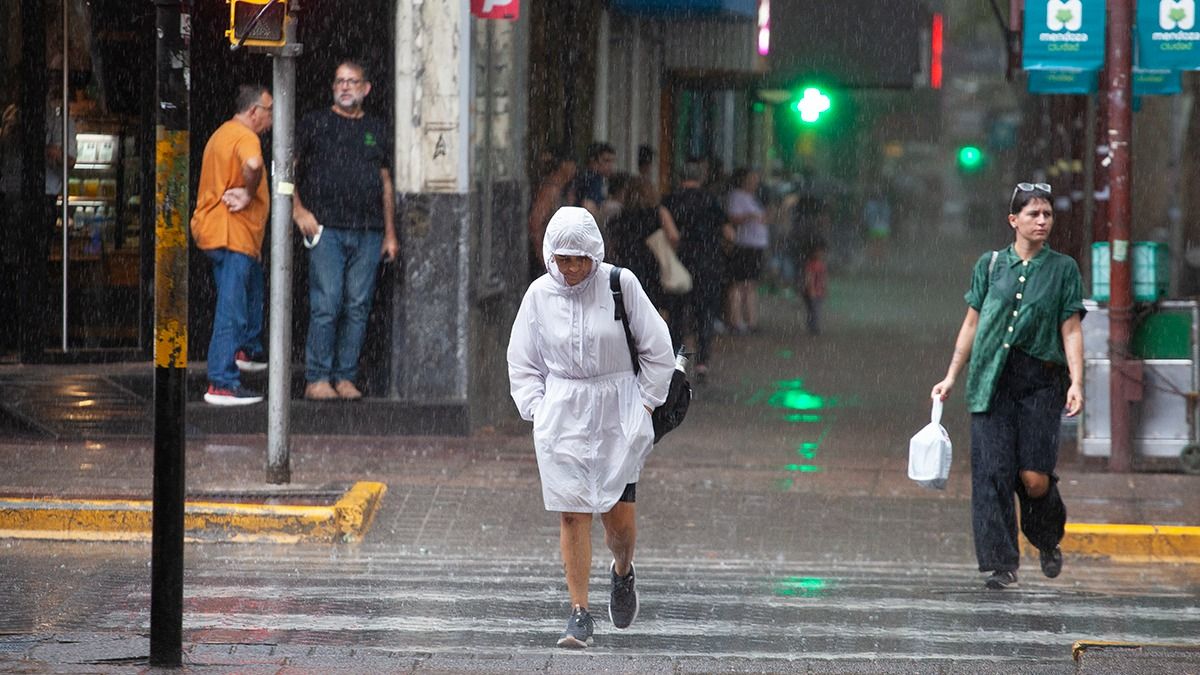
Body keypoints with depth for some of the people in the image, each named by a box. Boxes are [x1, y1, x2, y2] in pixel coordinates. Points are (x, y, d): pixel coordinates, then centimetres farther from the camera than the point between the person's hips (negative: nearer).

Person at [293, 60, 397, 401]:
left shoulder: (376, 129, 17)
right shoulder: (315, 123, 7)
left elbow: (386, 183, 19)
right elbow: (289, 169, 7)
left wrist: (390, 233, 14)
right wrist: (298, 210, -7)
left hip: (368, 232, 3)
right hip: (327, 229, -3)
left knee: (358, 306, 1)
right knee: (326, 305, -10)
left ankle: (345, 376, 7)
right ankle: (317, 379, -6)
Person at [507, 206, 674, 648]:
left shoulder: (620, 284, -5)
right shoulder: (540, 294, 2)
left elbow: (658, 350, 3)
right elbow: (523, 363, 13)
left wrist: (643, 406, 1)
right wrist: (538, 410, 1)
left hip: (618, 413, -1)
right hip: (561, 413, 1)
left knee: (619, 516, -4)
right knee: (572, 515, -6)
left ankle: (623, 572, 30)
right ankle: (580, 615, 0)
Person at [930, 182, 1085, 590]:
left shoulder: (1063, 269, 6)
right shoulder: (990, 265, 10)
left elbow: (1071, 331, 3)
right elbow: (972, 324, 15)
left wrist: (1076, 383, -8)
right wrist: (951, 376, 12)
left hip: (1040, 381, -1)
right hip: (991, 381, 1)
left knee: (1035, 478, -8)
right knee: (992, 473, -7)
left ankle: (1048, 542, 21)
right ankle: (1002, 564, -2)